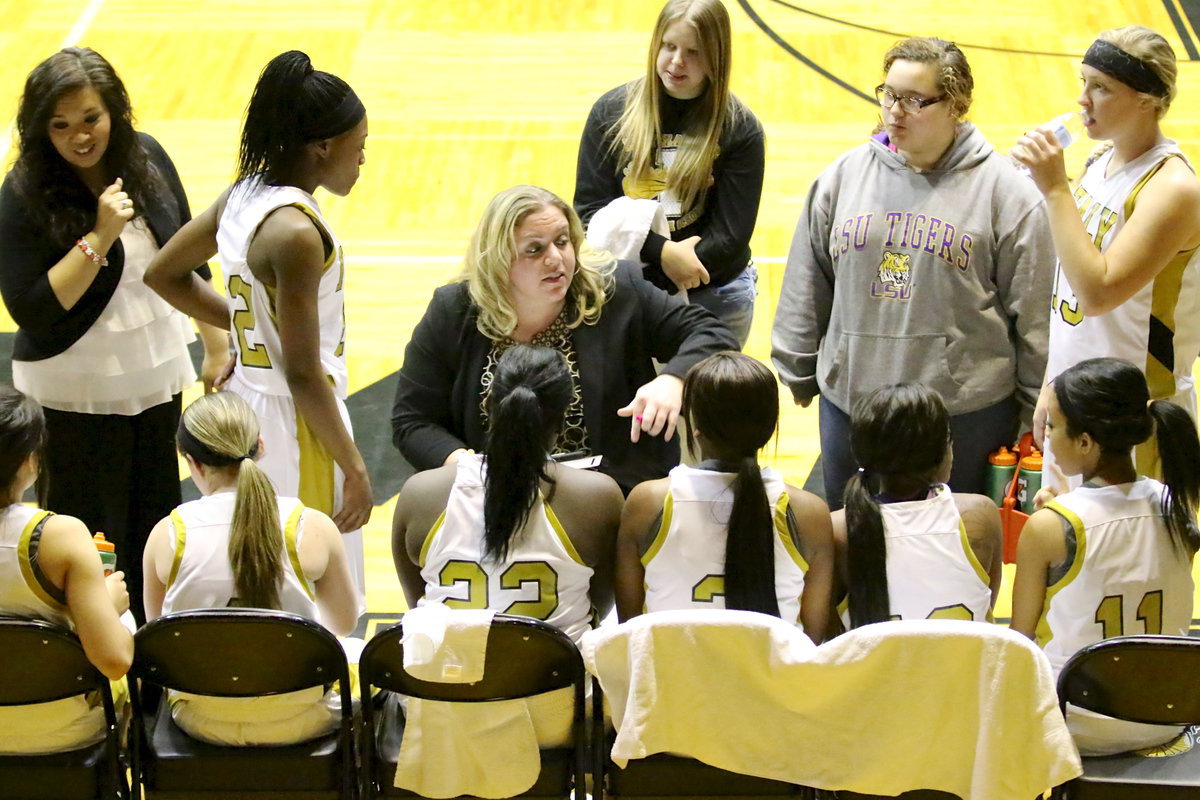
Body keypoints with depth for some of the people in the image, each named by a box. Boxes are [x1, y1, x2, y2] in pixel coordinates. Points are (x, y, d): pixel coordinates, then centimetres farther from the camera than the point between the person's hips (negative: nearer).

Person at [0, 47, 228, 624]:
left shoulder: (147, 159, -3)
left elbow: (187, 259, 10)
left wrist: (215, 346, 13)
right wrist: (98, 239, -26)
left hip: (157, 375, 5)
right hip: (75, 390, -5)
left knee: (158, 523, 14)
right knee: (92, 537, 2)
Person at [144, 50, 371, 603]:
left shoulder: (243, 197, 3)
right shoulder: (296, 232, -23)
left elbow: (164, 274, 17)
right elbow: (303, 373, -20)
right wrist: (354, 466, -12)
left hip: (246, 398, 9)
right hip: (297, 430, -9)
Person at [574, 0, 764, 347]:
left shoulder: (740, 129, -5)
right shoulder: (612, 111, -2)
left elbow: (730, 233, -9)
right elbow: (590, 208, -5)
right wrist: (662, 252, -19)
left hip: (714, 296, 0)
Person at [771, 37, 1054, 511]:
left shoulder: (1004, 190, -4)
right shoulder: (844, 176, 6)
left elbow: (1033, 312, -1)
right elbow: (805, 289, 13)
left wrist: (1040, 411, 1)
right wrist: (799, 373, 15)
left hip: (967, 413, -3)